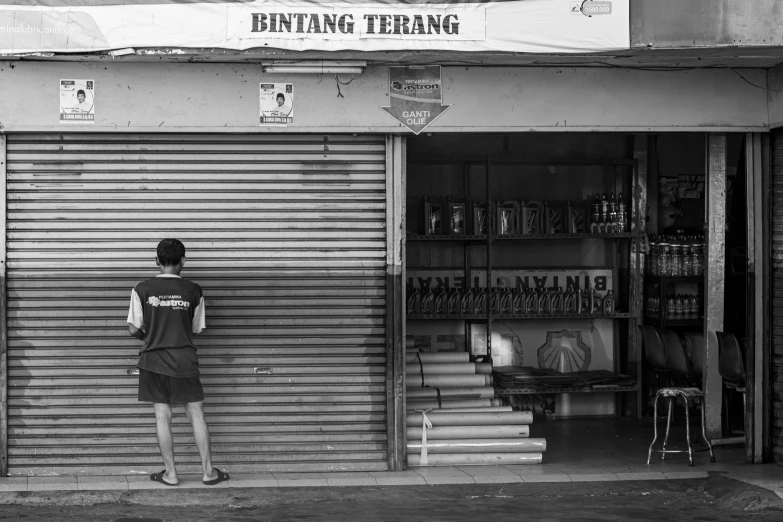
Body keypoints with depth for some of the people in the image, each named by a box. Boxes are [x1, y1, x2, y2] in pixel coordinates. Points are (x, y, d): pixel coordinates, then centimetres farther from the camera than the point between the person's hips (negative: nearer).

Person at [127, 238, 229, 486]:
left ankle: (170, 473, 12)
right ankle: (208, 471, 13)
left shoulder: (142, 289, -6)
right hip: (184, 361, 0)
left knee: (163, 417, 7)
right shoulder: (193, 291, -4)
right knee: (196, 415, 9)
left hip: (154, 361, 0)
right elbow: (197, 329, 3)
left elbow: (134, 329, -4)